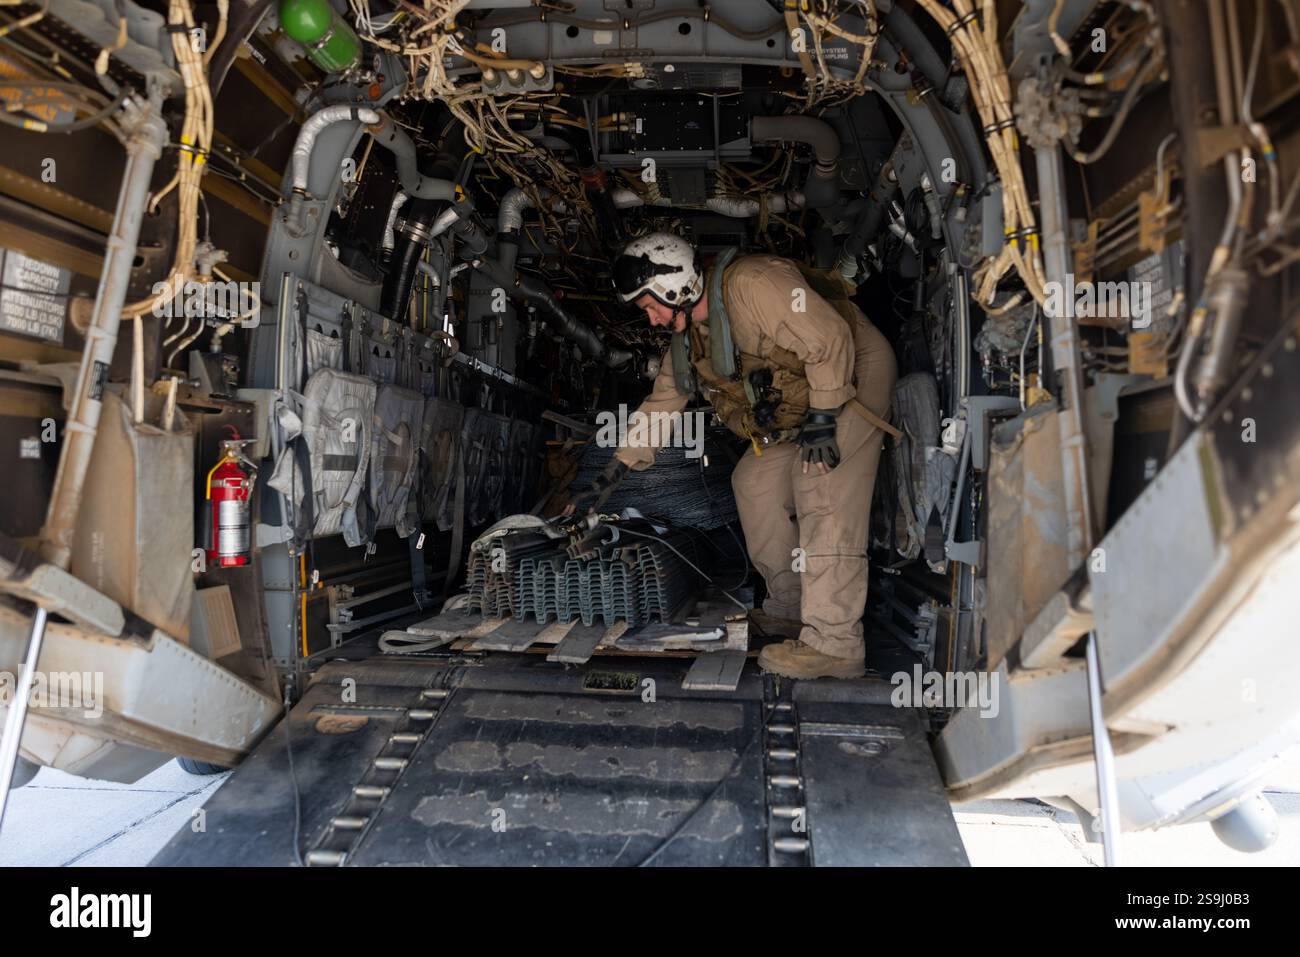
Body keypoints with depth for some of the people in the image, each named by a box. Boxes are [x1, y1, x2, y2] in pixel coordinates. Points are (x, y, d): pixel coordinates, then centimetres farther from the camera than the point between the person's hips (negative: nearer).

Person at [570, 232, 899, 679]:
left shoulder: (752, 284, -28)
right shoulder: (687, 338, 2)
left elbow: (830, 339, -28)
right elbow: (661, 403, 8)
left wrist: (823, 417, -26)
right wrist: (611, 476, 6)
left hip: (855, 371, -9)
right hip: (798, 403, 9)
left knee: (825, 498, -22)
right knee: (755, 483, 4)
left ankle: (834, 644, -21)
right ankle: (790, 609, 15)